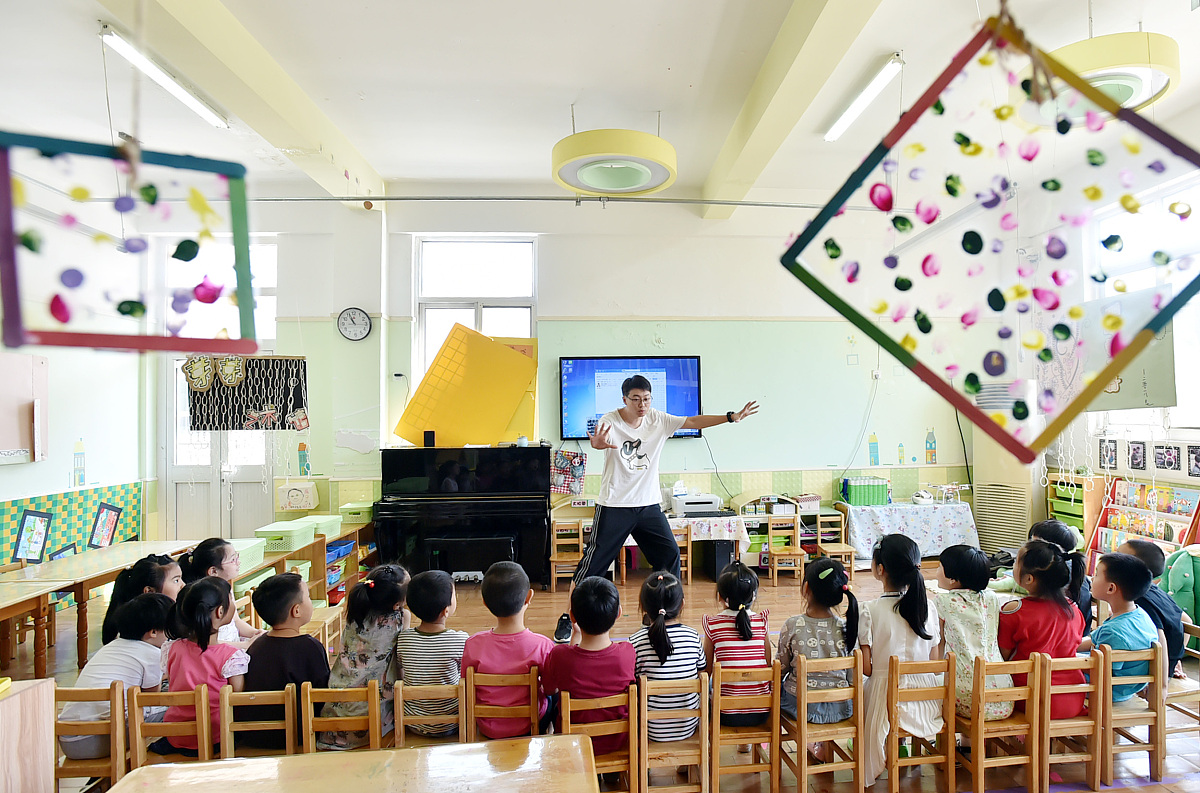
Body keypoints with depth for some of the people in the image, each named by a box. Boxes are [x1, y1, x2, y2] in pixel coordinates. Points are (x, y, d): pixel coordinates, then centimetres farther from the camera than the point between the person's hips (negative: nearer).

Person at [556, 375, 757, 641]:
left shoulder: (658, 419, 0)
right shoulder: (610, 420, -14)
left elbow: (692, 422, -2)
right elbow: (598, 440, -35)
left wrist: (732, 417, -9)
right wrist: (598, 443, -61)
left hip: (648, 504, 4)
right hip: (614, 506, -4)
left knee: (670, 554, 4)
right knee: (594, 562, -1)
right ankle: (568, 617, 15)